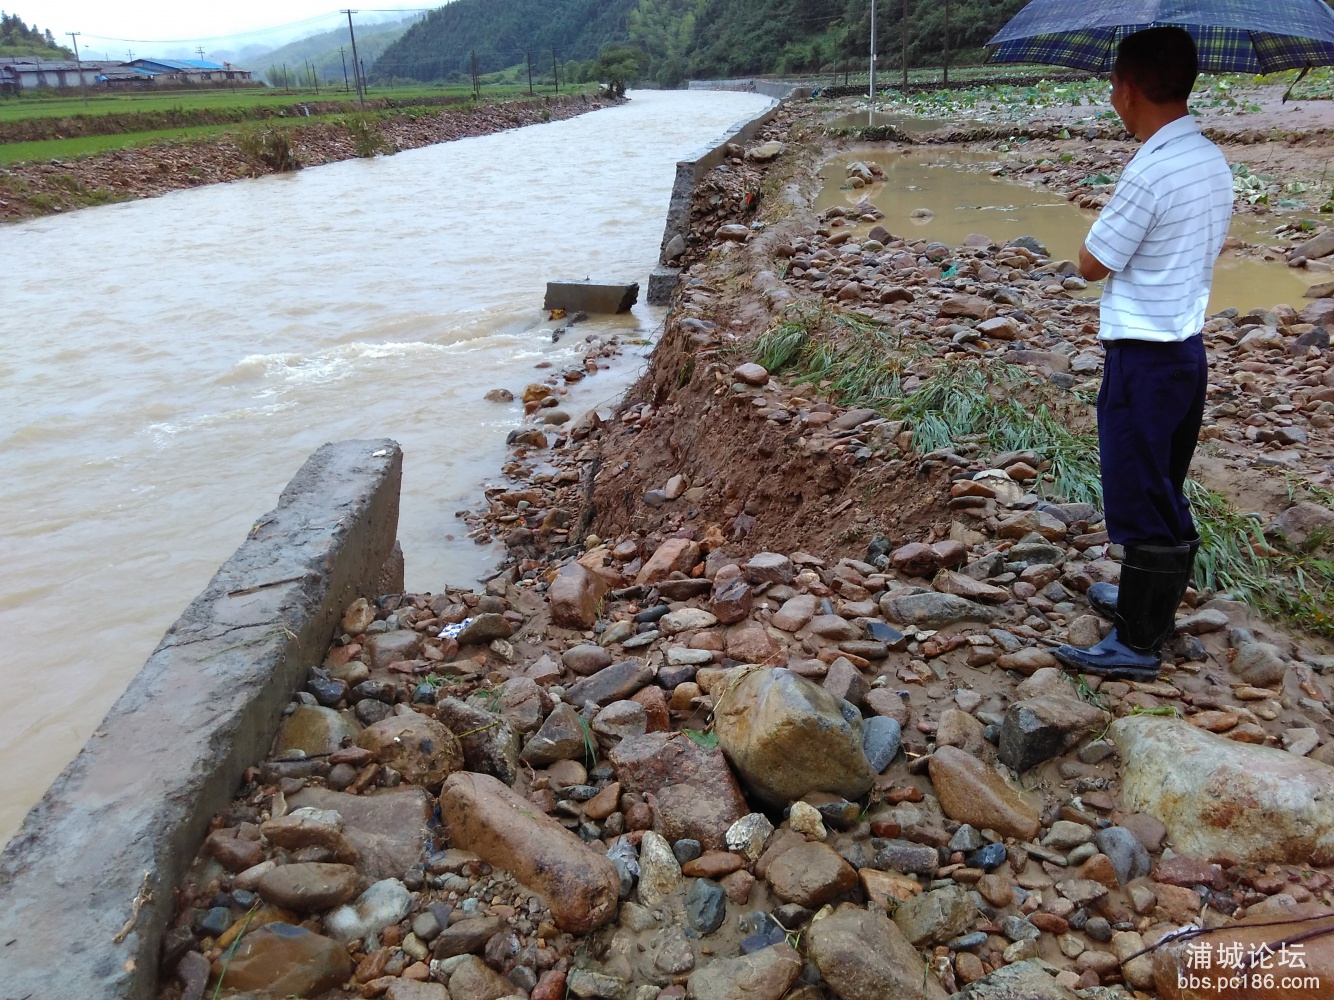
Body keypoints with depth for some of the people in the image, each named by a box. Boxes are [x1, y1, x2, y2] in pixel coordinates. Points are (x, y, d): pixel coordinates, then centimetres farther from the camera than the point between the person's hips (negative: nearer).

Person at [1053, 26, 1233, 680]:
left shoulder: (1150, 171, -21)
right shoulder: (1213, 162, 8)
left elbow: (1092, 263, -13)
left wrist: (1106, 228, 3)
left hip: (1143, 357, -9)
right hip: (1188, 346, 9)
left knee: (1142, 499, -1)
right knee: (1161, 493, 20)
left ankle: (1138, 644, 10)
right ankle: (1148, 600, 36)